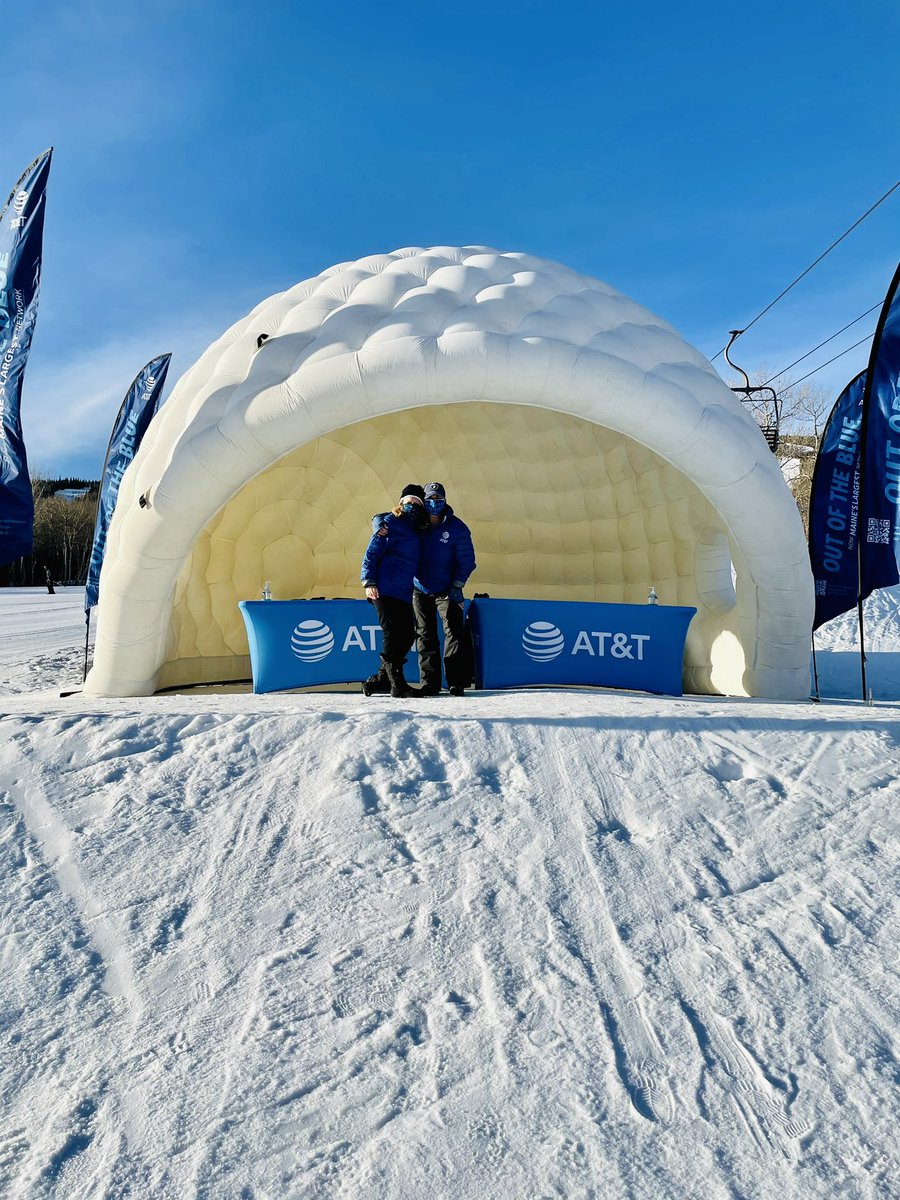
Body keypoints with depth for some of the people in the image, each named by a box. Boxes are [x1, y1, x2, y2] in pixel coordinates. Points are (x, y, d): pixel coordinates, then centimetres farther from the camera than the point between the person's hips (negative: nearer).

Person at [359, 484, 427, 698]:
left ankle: (378, 680, 15)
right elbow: (372, 553, -6)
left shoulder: (417, 532, 20)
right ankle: (398, 684, -4)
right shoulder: (390, 523, 0)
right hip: (385, 590, -7)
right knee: (392, 635, -8)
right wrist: (369, 581, -16)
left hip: (404, 594, 8)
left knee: (407, 636, 6)